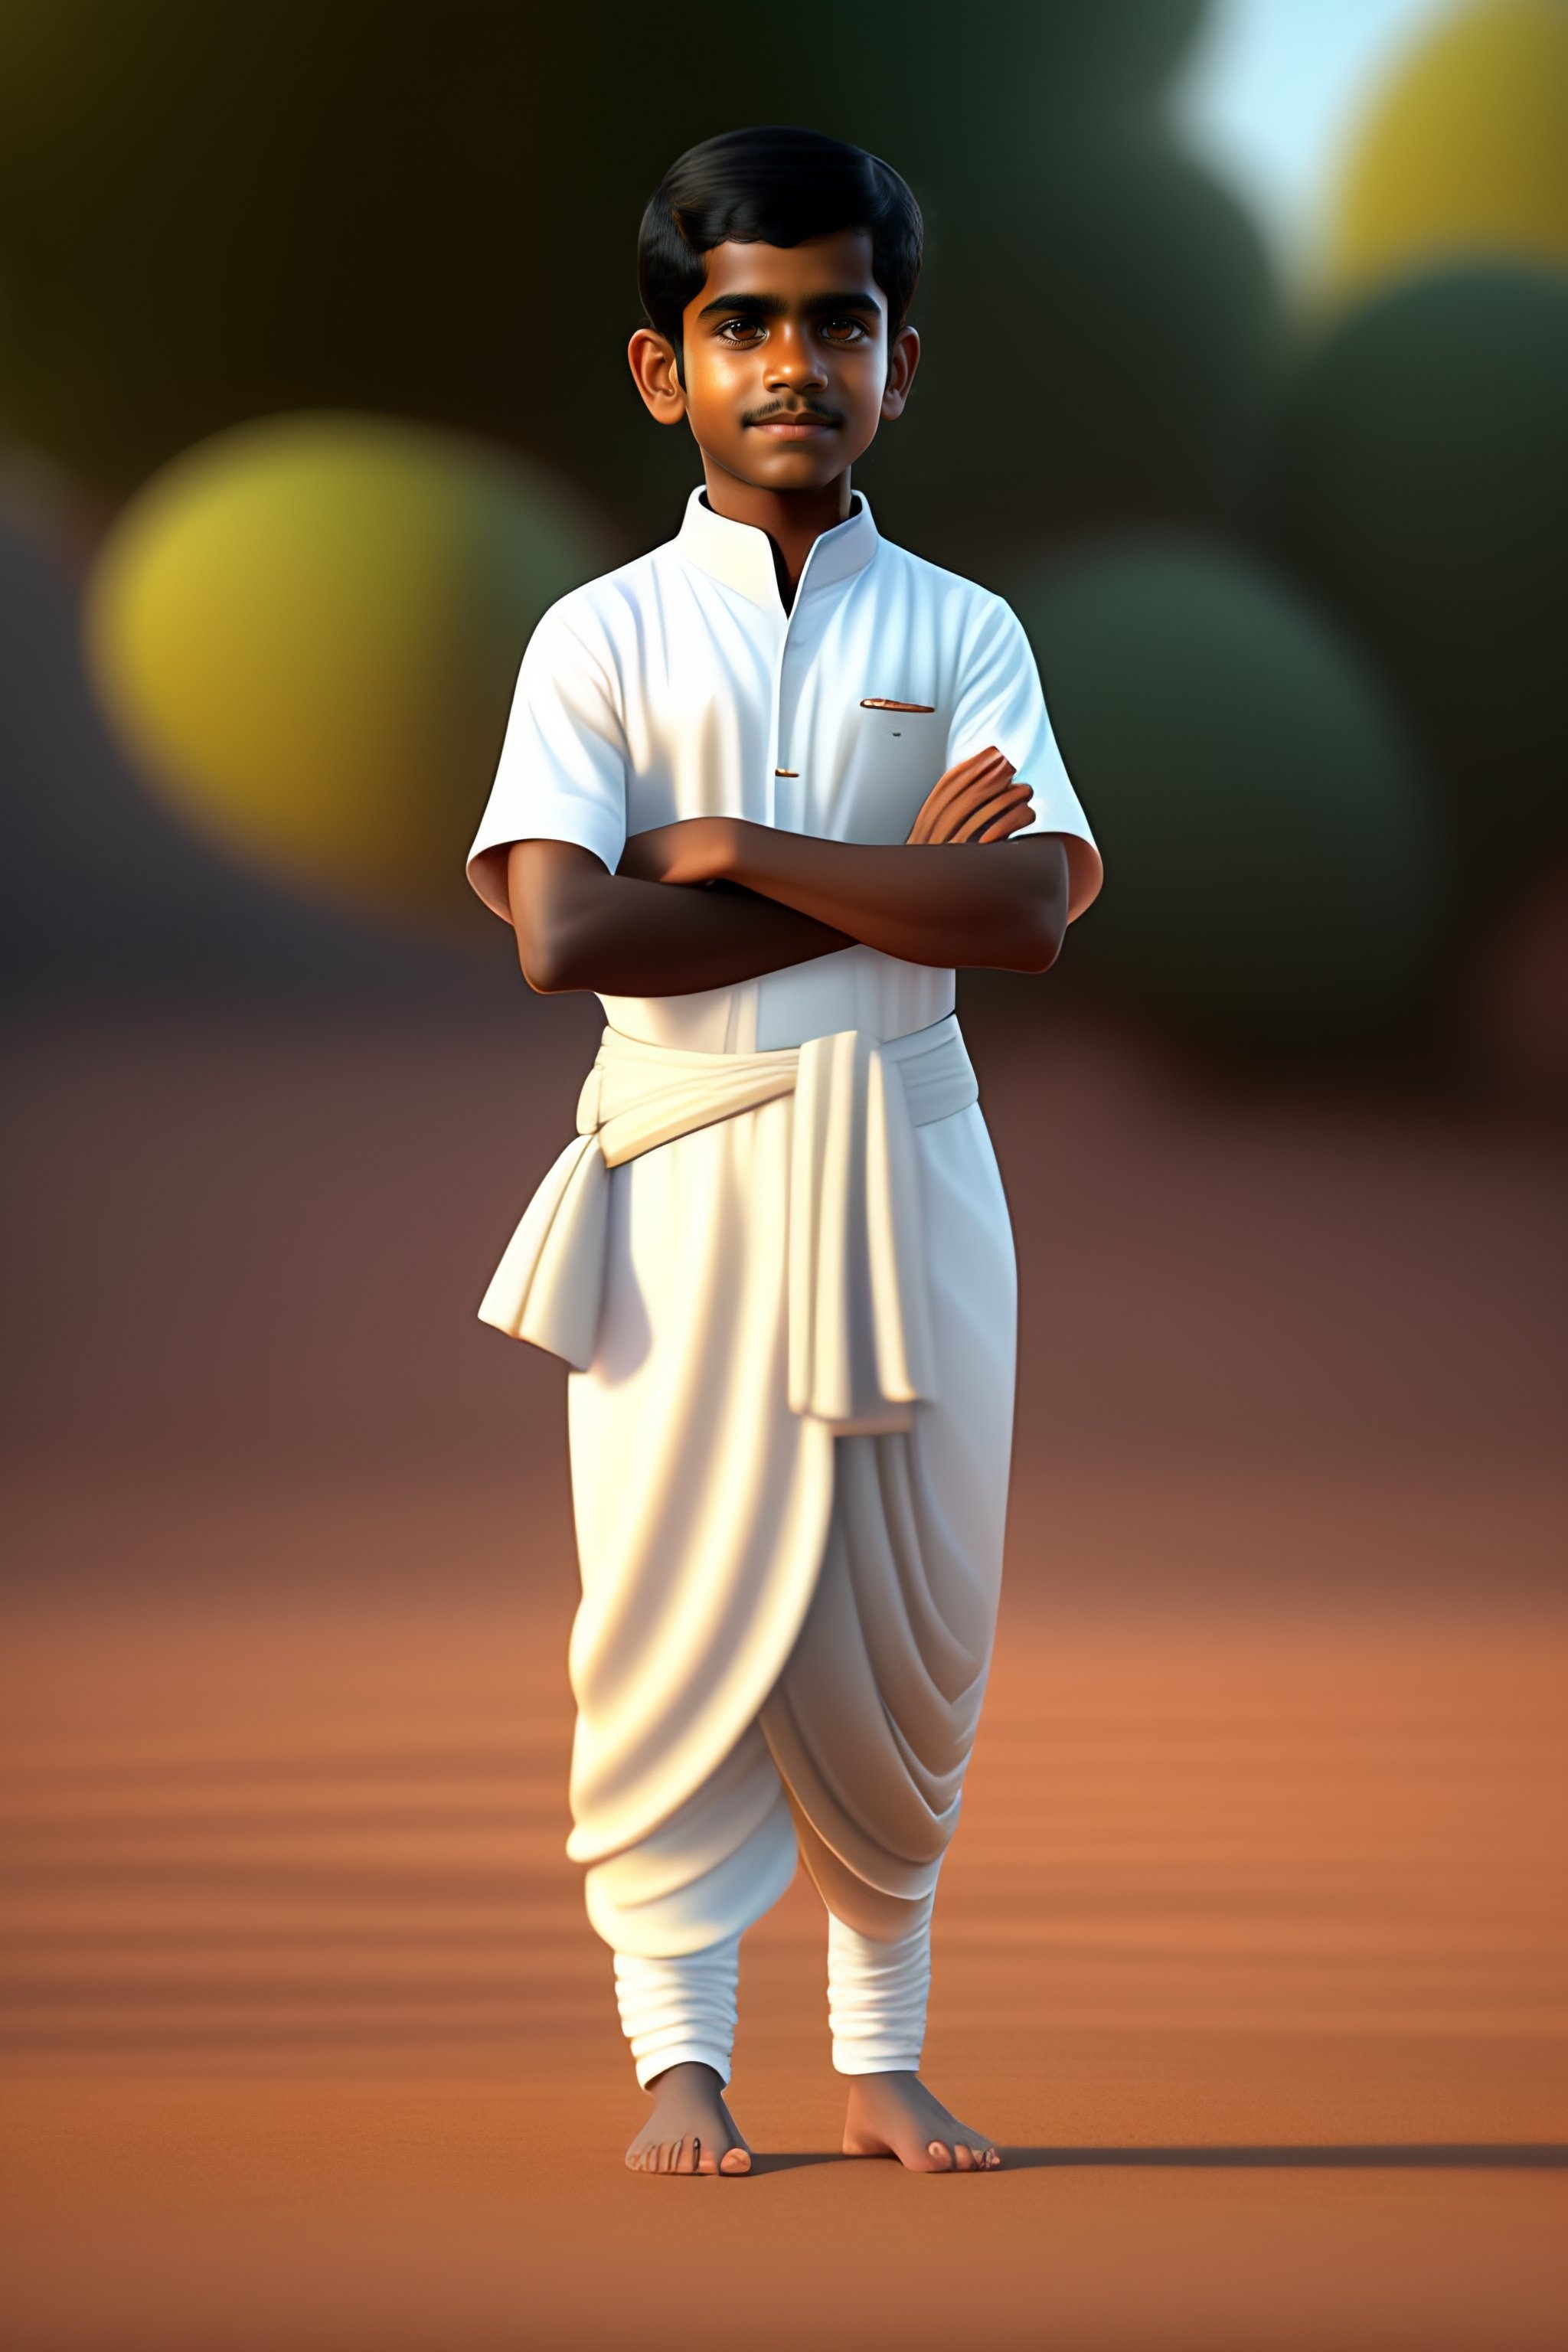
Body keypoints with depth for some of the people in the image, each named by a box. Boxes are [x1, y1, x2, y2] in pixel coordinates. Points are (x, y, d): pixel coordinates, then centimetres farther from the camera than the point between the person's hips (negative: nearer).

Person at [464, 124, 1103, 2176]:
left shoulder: (962, 634, 6)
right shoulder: (603, 637, 0)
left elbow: (1031, 912, -9)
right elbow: (563, 935, -14)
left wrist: (740, 852, -13)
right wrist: (886, 894, -11)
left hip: (904, 1165, 2)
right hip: (684, 1165, -2)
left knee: (905, 1632, 5)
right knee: (681, 1613, -2)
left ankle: (885, 2051, 17)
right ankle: (679, 2056, 7)